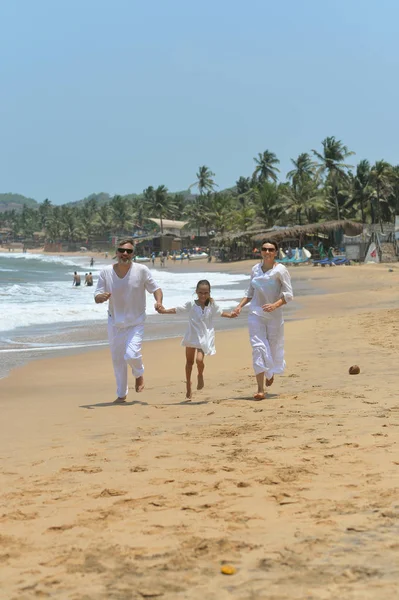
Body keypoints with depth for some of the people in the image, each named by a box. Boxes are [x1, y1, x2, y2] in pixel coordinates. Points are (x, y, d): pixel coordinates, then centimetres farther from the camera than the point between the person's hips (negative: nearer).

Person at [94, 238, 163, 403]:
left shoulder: (142, 270, -11)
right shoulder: (106, 272, -7)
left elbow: (156, 289, -3)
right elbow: (96, 297, -6)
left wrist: (158, 302, -25)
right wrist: (102, 297, -31)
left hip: (135, 322, -3)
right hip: (115, 322, 3)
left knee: (131, 355, -20)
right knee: (117, 360, 11)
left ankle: (139, 374, 16)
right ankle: (121, 394, 29)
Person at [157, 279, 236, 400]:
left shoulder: (212, 305, -3)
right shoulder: (191, 304, -8)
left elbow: (220, 312, 15)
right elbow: (177, 310, -9)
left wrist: (230, 315, 3)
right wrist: (164, 311, -21)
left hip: (205, 337, -1)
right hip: (192, 336, 1)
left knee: (199, 359, -21)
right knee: (189, 361, 13)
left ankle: (200, 375, 12)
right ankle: (188, 385, 30)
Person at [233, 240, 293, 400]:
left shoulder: (280, 270, -8)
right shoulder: (255, 269, 5)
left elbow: (288, 294, -12)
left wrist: (275, 305, -27)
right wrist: (240, 306, 5)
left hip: (274, 315, -2)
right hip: (256, 314, 2)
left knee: (274, 348, 11)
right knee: (258, 348, -10)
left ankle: (271, 373, 47)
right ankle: (260, 390, -13)